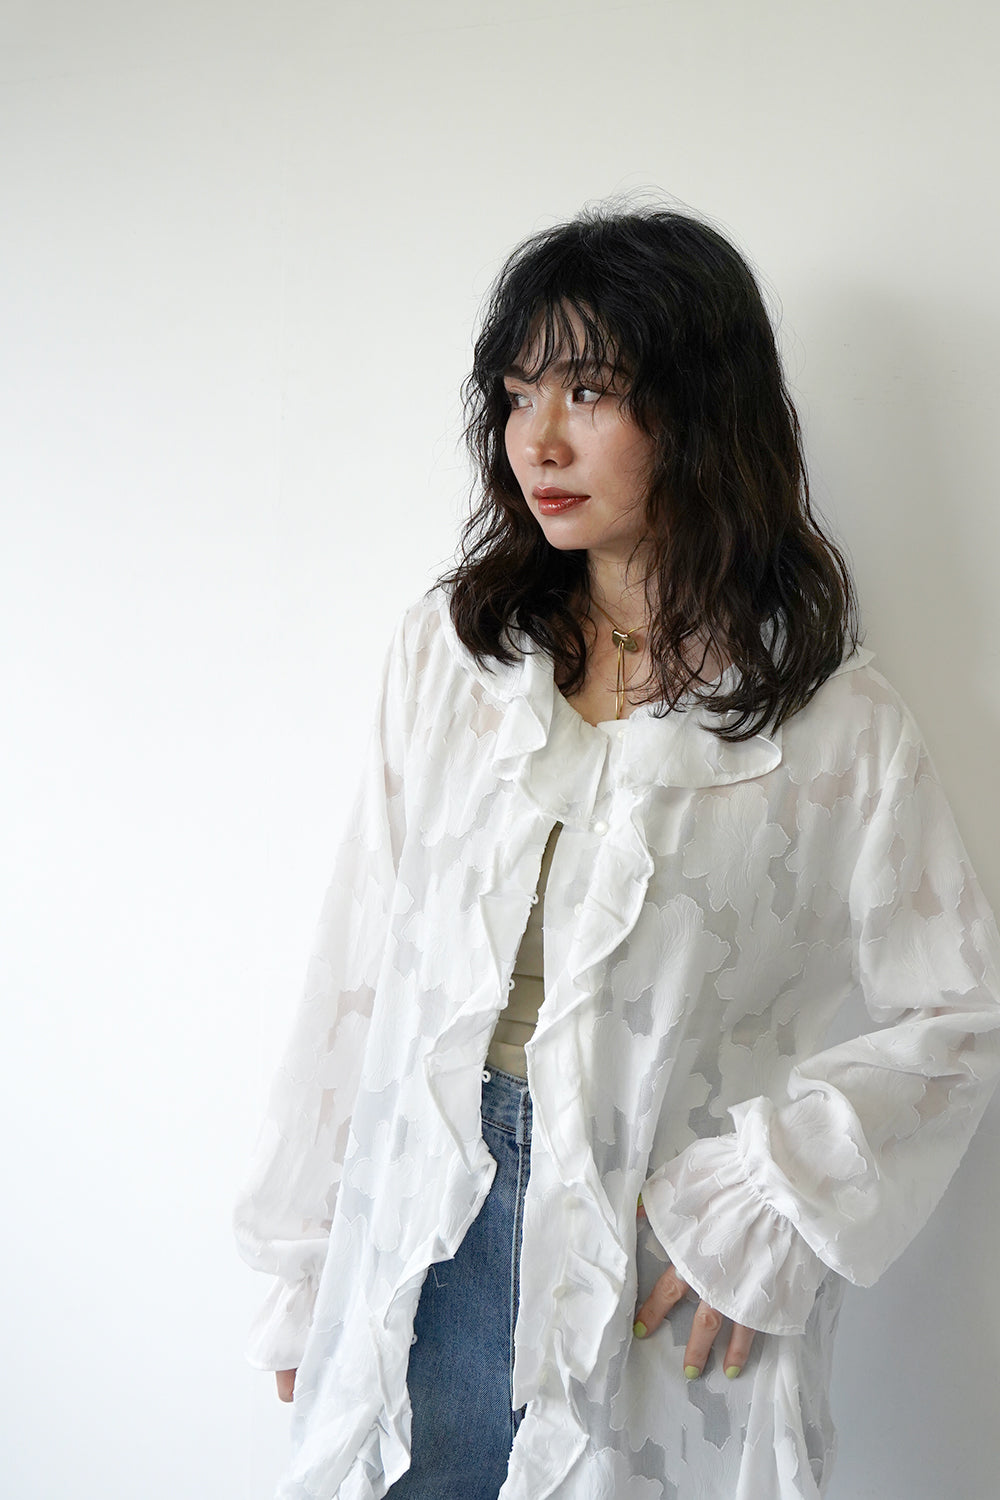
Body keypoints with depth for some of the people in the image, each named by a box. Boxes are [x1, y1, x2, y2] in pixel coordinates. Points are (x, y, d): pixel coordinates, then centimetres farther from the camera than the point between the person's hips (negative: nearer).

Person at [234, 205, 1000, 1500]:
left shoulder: (833, 726, -8)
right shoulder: (445, 652, 1)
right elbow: (361, 964, 3)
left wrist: (768, 1199, -14)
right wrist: (305, 1266, 5)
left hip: (663, 1270, -2)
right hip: (427, 1235, 3)